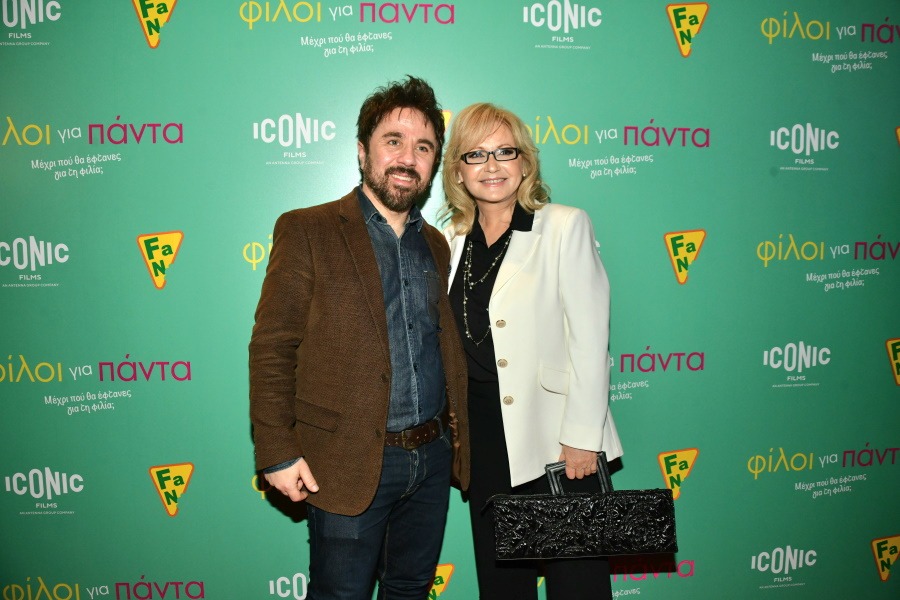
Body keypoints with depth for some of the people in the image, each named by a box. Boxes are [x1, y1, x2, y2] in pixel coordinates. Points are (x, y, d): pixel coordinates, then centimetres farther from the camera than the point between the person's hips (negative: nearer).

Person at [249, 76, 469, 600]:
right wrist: (278, 453, -14)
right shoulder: (307, 231, -6)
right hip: (348, 464, -5)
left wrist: (460, 431, 8)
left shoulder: (436, 246, 11)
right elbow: (271, 349, -9)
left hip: (430, 458, 6)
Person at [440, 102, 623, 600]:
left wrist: (581, 438, -15)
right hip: (483, 444, 5)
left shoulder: (564, 227, -5)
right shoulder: (452, 240, 8)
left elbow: (588, 337, -11)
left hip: (555, 443, -4)